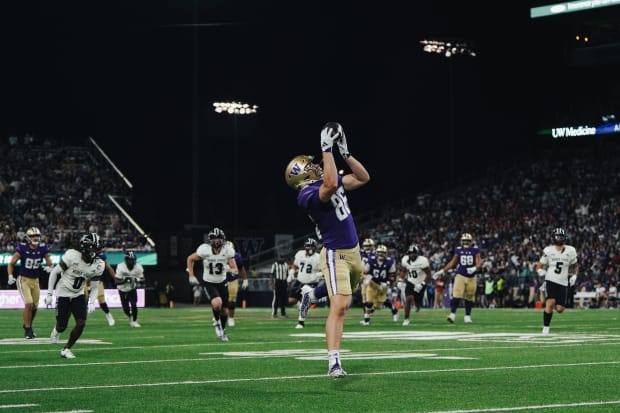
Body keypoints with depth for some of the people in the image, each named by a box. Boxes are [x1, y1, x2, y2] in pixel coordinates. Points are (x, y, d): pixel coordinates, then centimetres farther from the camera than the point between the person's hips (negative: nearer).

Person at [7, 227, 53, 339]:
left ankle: (28, 325, 38)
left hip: (35, 281, 4)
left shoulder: (43, 249, -7)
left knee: (35, 306, 12)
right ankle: (27, 330, -3)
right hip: (23, 280, -4)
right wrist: (10, 276, -19)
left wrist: (49, 268, -22)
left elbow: (50, 264, 1)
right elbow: (11, 264, -5)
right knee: (29, 303, -17)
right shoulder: (22, 249, -15)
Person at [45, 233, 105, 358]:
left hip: (79, 295, 4)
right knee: (62, 326, -3)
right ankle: (57, 330, 37)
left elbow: (94, 287, 5)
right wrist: (49, 294, -10)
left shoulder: (98, 265, -10)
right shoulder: (72, 256, -23)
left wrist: (92, 303, -10)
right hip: (64, 293, -4)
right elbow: (54, 272, -12)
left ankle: (66, 349, 8)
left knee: (81, 324, -11)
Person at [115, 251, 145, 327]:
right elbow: (116, 281, -24)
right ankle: (130, 317, 37)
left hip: (132, 289, 1)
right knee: (125, 308, 5)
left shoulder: (138, 267, -18)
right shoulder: (121, 267, -26)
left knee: (134, 305, -16)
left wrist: (138, 280, -29)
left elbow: (142, 279, -6)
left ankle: (134, 321, 2)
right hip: (123, 290, -1)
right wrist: (125, 280, -41)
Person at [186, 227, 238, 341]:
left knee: (225, 311, 10)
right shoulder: (204, 250, -19)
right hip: (209, 283, -3)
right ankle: (217, 322, 1)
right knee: (217, 303, -29)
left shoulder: (227, 250, -14)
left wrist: (232, 270, -34)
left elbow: (235, 269, -11)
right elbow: (190, 259, -2)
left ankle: (222, 330, 38)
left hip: (222, 283, 3)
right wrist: (191, 276, -6)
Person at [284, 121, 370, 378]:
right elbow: (331, 185, -42)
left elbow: (363, 178, 10)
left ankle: (312, 295, 54)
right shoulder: (307, 195, -21)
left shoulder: (328, 183, 7)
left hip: (353, 251, 9)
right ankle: (334, 362, -21)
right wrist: (327, 148, -36)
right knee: (340, 307, -18)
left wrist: (345, 153, 0)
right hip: (335, 255, -9)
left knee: (349, 290, 33)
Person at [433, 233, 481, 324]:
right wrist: (442, 271, 8)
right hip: (460, 275, 0)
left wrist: (474, 268, -33)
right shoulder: (458, 250, 1)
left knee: (469, 297, 9)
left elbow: (478, 263, -10)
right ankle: (452, 314, -13)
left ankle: (467, 316, 22)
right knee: (456, 296, -15)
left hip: (471, 277, 0)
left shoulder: (475, 250, -4)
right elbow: (453, 262, 10)